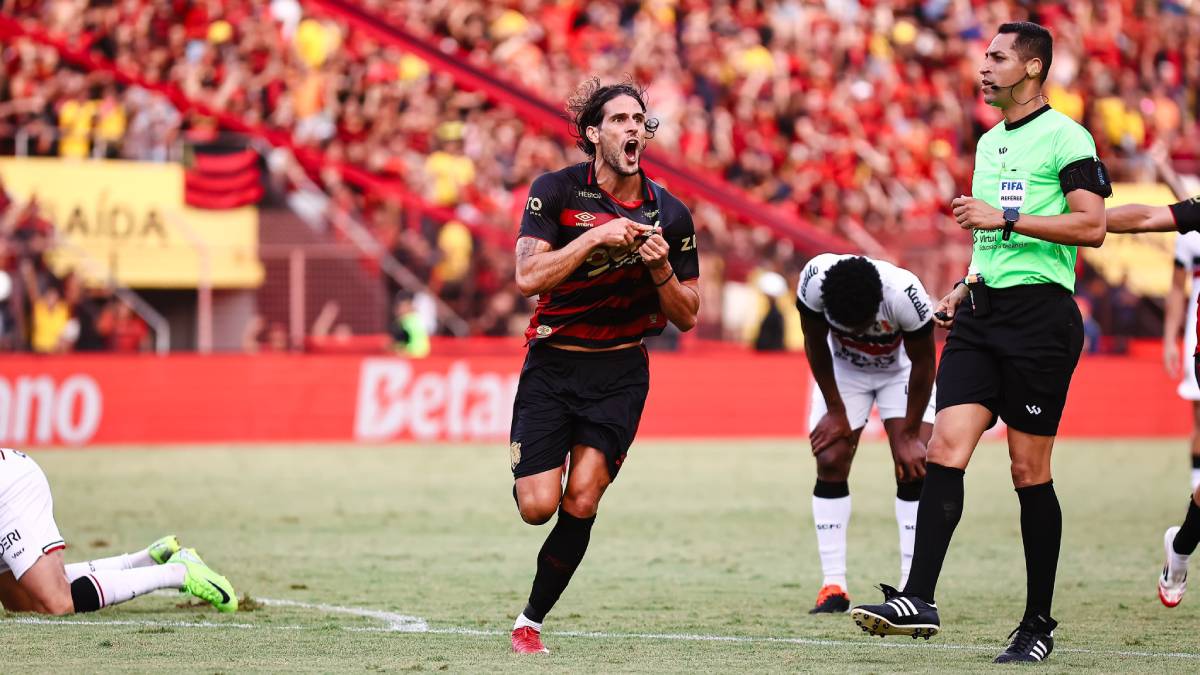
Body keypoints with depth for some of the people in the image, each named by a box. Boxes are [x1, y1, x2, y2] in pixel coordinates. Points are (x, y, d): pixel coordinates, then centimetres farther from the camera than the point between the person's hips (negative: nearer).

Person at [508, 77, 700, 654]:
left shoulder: (670, 215, 1)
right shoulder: (555, 191, -5)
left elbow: (686, 317, 6)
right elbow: (528, 277, -15)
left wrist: (661, 270, -13)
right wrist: (594, 238, -23)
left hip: (620, 373, 1)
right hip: (552, 363, -1)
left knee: (580, 503, -12)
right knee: (538, 507, -9)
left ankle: (530, 620, 1)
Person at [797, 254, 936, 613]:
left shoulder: (905, 294, -40)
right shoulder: (815, 280, -35)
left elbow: (923, 364, -22)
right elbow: (815, 345, -13)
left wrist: (909, 434, -15)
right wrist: (836, 410, -8)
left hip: (902, 370, -2)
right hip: (843, 368, 2)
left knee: (913, 466, -15)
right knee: (830, 461, -9)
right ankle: (833, 588, -6)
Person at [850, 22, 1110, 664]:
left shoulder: (1065, 137, -6)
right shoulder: (989, 142, 20)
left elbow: (1090, 226, -16)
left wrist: (1006, 218, -17)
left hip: (1040, 313, -7)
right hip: (982, 313, 7)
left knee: (1030, 473, -2)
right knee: (945, 447, -8)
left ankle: (1038, 623, 7)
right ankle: (918, 601, -14)